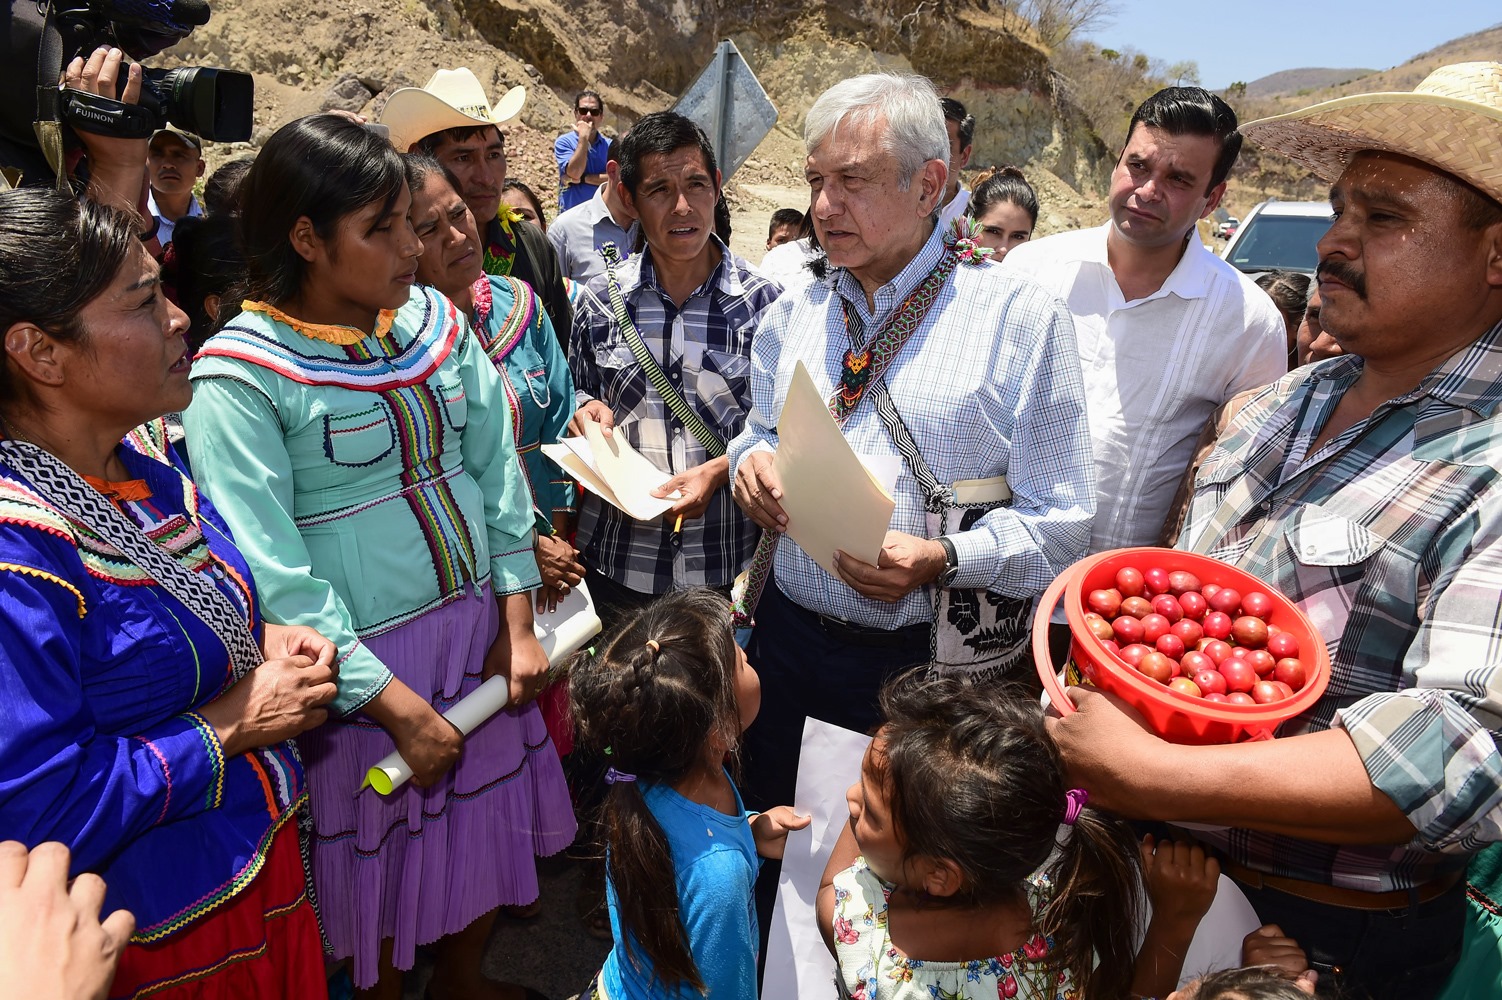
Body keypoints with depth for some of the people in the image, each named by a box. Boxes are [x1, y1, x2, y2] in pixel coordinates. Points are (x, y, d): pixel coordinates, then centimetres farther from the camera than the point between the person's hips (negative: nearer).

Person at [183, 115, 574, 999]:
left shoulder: (436, 319, 0)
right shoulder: (239, 377, -17)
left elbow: (498, 470, 2)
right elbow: (274, 576, -20)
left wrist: (518, 623, -2)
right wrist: (396, 703, -18)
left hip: (479, 626, 6)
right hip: (360, 661, -5)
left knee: (490, 821, 20)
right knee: (383, 853, 14)